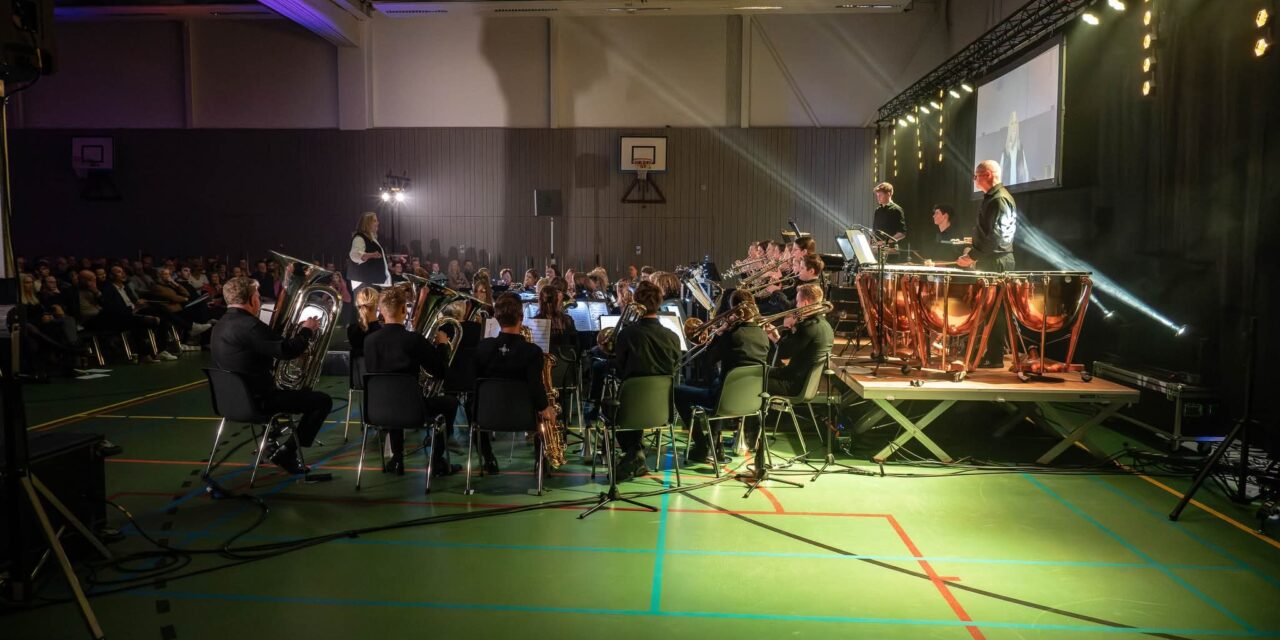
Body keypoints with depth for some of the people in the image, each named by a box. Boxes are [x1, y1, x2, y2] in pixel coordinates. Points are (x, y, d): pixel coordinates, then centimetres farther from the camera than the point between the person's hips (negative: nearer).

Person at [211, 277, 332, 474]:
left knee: (290, 389, 35)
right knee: (323, 400, -3)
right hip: (255, 400, -10)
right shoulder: (249, 325, -22)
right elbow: (288, 350, -25)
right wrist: (306, 330, -8)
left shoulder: (221, 325, 10)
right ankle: (287, 451, -2)